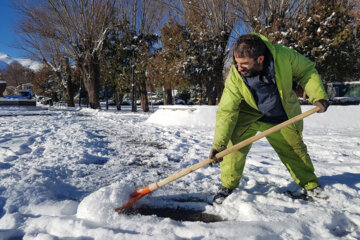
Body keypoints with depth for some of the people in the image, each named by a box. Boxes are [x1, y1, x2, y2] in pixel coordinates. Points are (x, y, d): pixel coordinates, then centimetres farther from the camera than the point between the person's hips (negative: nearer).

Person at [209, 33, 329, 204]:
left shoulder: (283, 56, -29)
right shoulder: (235, 77, -30)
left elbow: (306, 70, -10)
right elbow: (226, 111, -27)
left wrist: (318, 95, -23)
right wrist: (218, 144, -31)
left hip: (282, 117, 2)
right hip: (250, 114, -1)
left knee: (295, 150, 12)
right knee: (233, 141, -22)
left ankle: (310, 185, 39)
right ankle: (228, 185, -2)